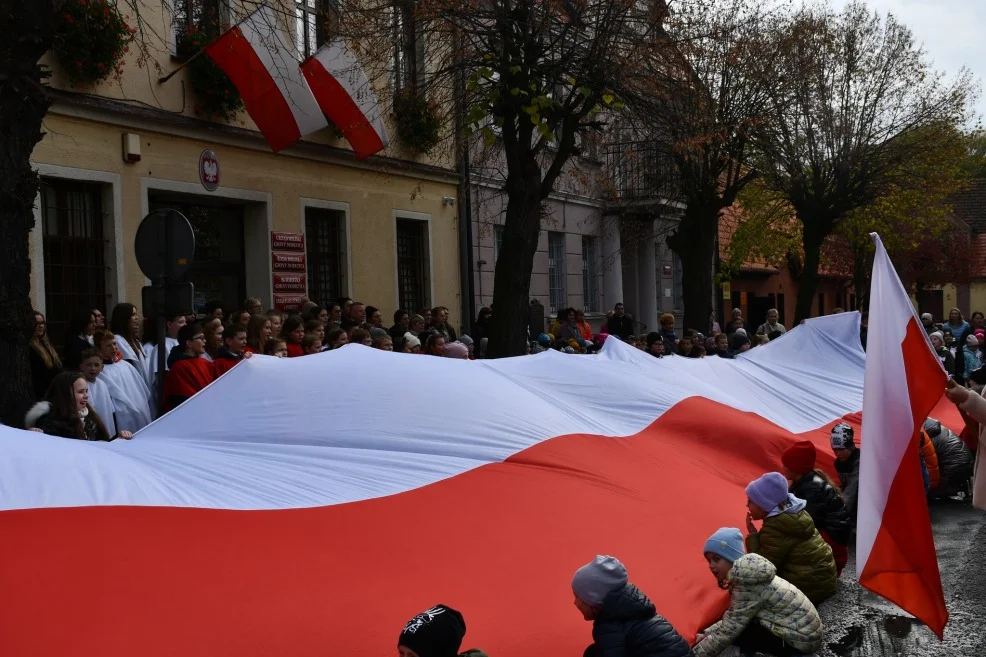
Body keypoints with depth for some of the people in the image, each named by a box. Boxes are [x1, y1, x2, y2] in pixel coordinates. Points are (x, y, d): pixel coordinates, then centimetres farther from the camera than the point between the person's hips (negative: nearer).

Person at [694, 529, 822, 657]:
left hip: (801, 639, -10)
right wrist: (706, 634, 8)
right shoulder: (746, 574, 5)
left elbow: (727, 632, -24)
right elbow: (732, 620, 15)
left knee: (735, 632, -17)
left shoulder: (747, 584, -24)